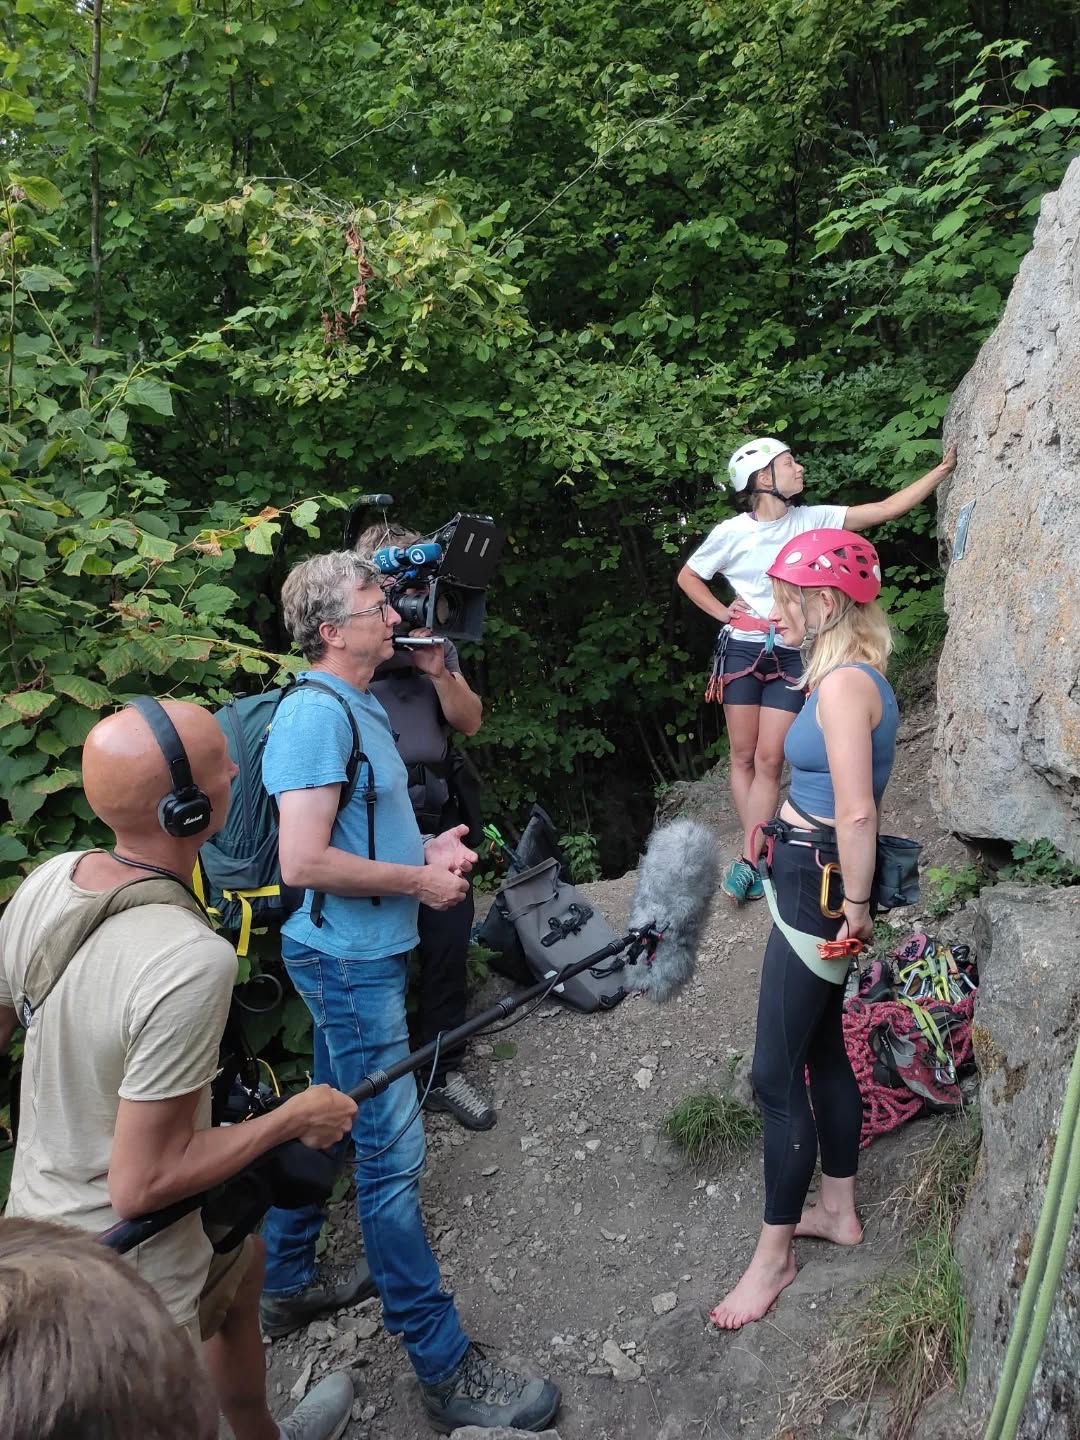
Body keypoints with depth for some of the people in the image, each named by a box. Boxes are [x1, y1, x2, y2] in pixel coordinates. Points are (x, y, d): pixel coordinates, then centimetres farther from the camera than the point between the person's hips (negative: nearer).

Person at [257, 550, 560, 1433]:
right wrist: (419, 881, -17)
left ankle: (283, 1277, 41)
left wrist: (426, 847, 7)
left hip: (356, 953, 10)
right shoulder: (316, 713, -20)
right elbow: (303, 862, -26)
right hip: (349, 958, -10)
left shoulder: (359, 705, 11)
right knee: (393, 1153, -4)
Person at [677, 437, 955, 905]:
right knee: (743, 756, 4)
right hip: (743, 650, 0)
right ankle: (756, 855, 15)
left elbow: (887, 508, -4)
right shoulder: (731, 533, -4)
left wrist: (944, 468, -7)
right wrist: (723, 613, 0)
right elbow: (687, 577, 11)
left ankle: (748, 860, 0)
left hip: (792, 656, 1)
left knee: (769, 761, -4)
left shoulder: (814, 519, -1)